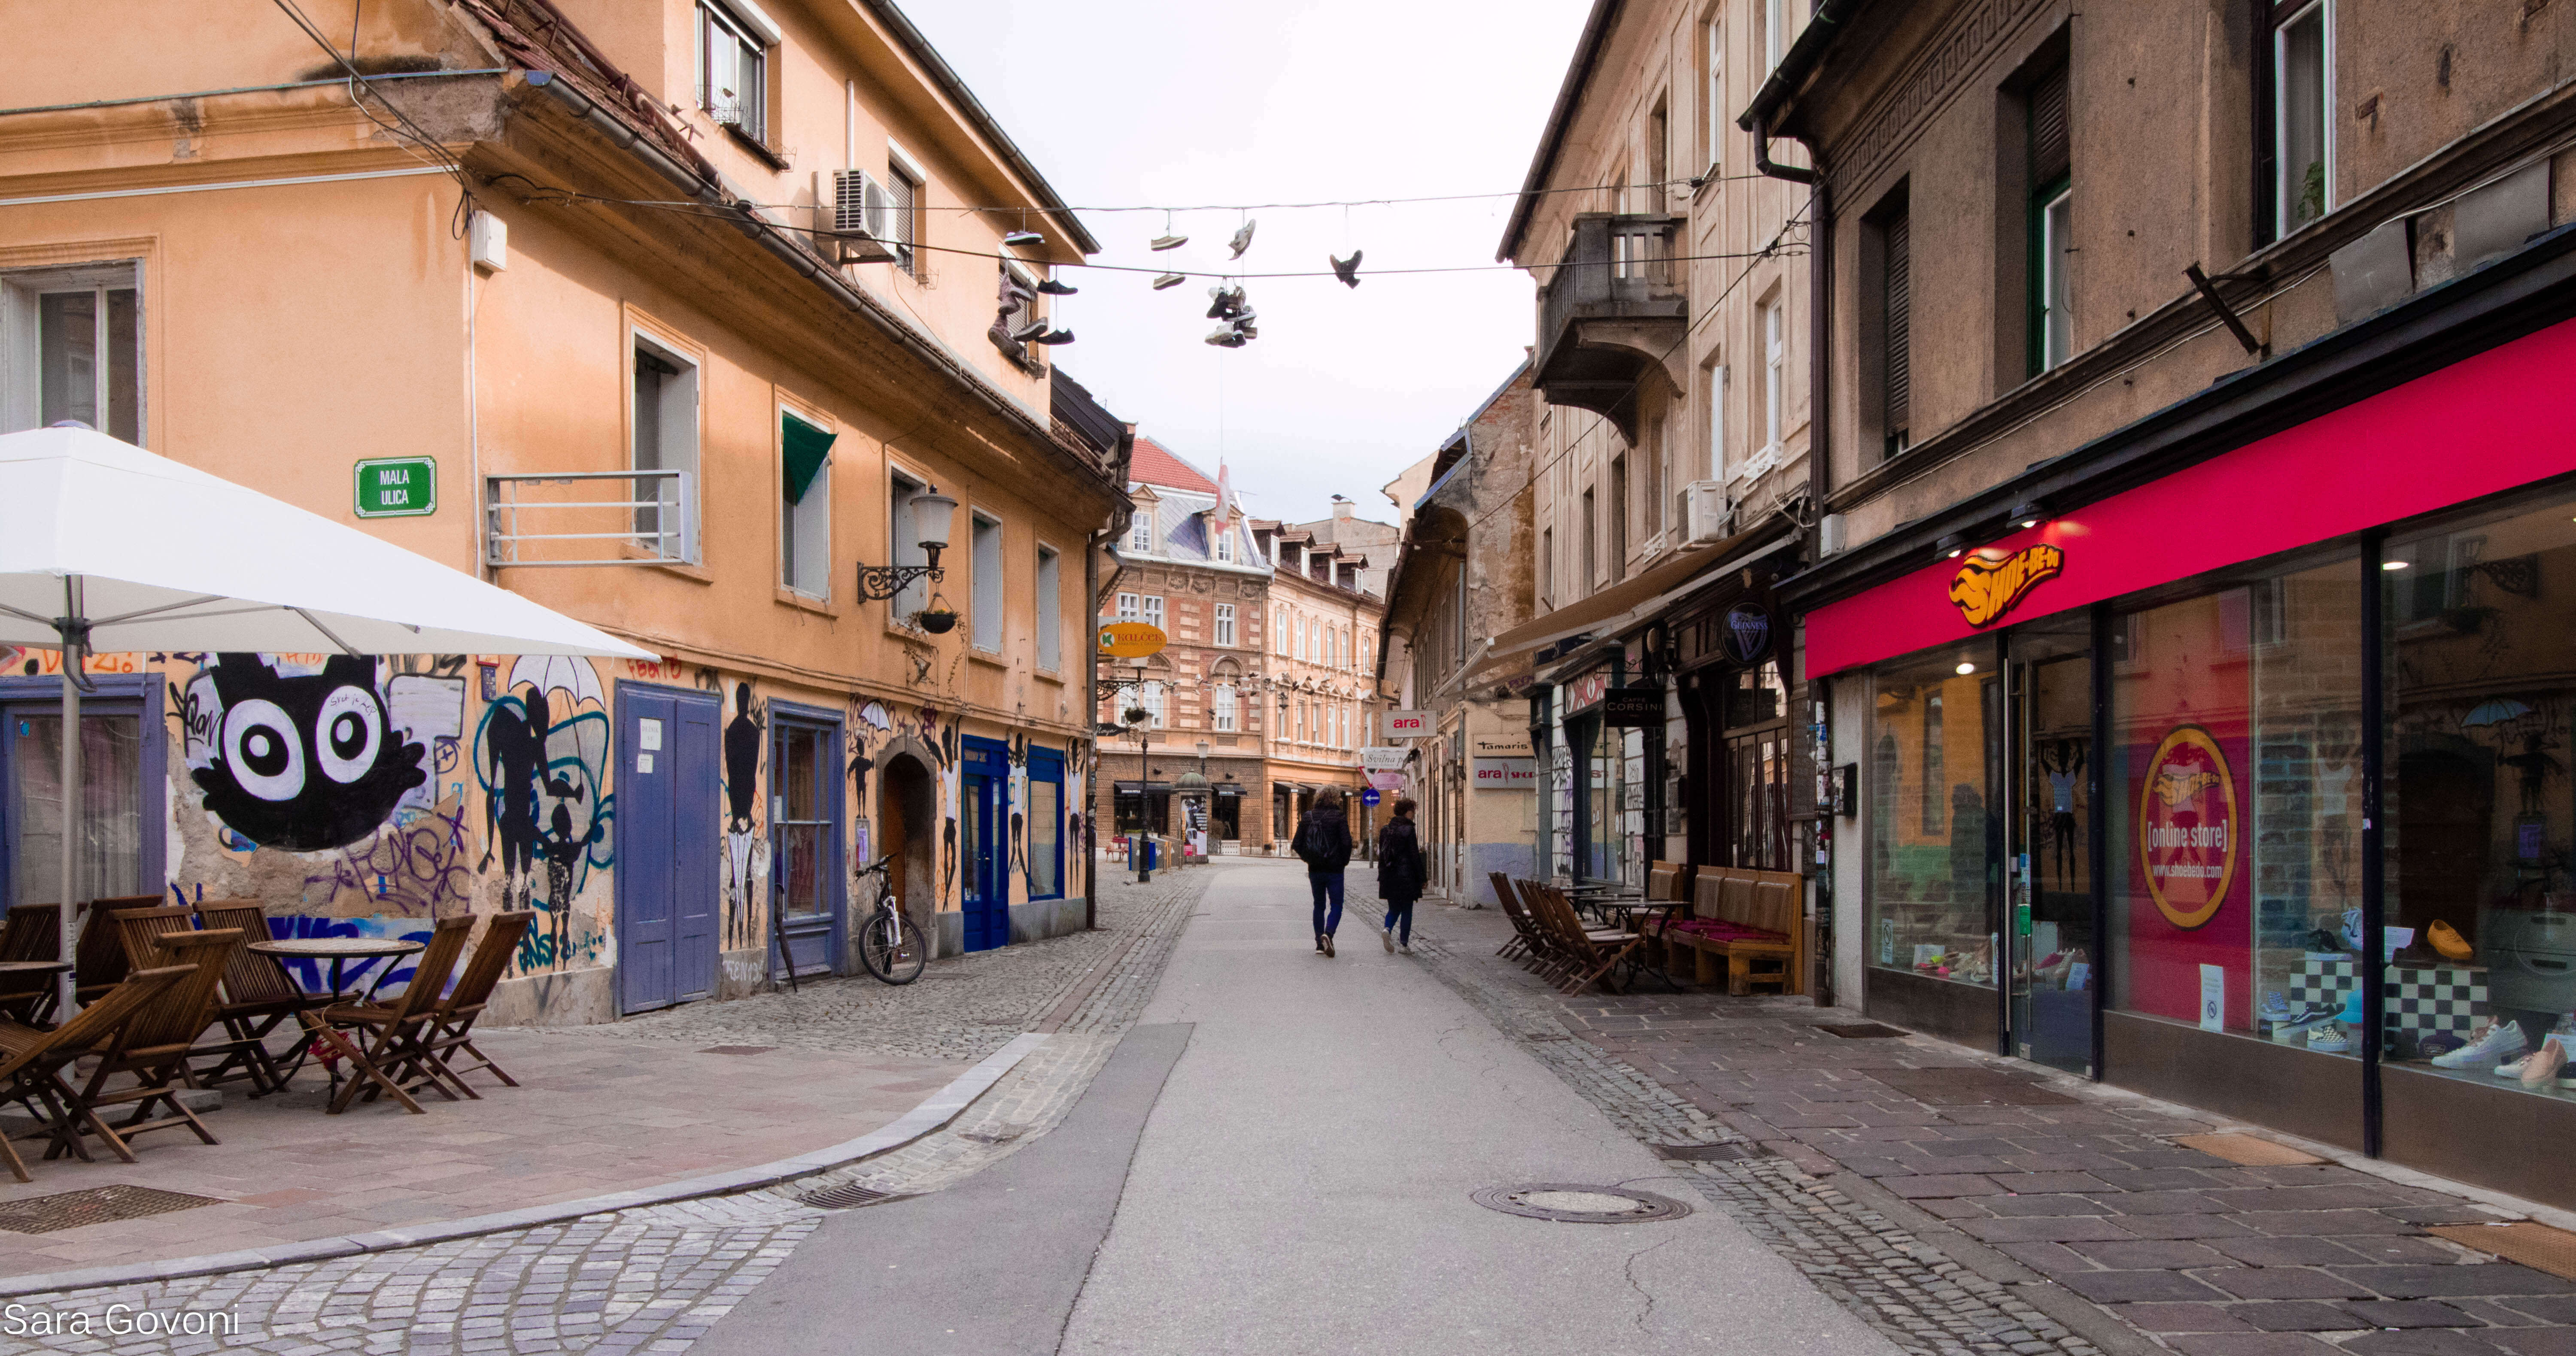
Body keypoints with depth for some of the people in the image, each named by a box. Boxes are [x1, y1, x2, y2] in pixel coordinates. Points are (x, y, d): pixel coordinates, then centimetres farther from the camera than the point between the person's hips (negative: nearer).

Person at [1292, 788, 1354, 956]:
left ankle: (1320, 944, 13)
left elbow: (1297, 844, 1)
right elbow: (1346, 843, -16)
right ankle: (1328, 933, -22)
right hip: (1334, 870, -4)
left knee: (1319, 905, 15)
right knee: (1336, 905, 3)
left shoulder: (1307, 817, 3)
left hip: (1315, 870, 4)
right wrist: (1345, 860, 1)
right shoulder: (1339, 817, -9)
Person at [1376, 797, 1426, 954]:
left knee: (1394, 909, 15)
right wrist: (1422, 876, -3)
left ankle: (1387, 929, -13)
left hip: (1389, 876, 5)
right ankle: (1404, 944, 4)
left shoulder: (1385, 830, 7)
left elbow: (1381, 854, 10)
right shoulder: (1408, 830, -11)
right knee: (1407, 911, 5)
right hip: (1406, 876, -5)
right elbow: (1414, 856, -10)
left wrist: (1381, 876, 15)